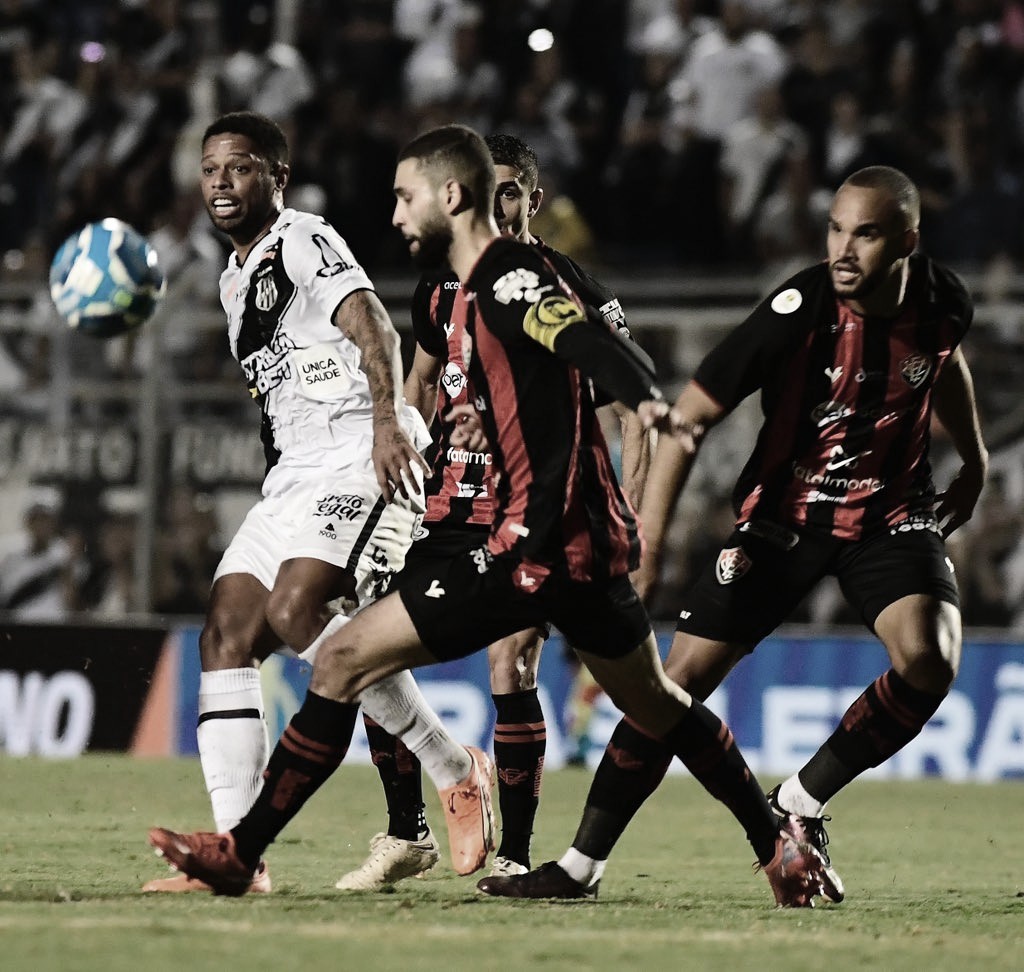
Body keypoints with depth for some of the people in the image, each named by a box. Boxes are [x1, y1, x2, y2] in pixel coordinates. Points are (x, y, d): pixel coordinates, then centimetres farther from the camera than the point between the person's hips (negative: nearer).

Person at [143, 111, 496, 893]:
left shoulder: (304, 242, -4)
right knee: (227, 637, -4)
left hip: (362, 460, -9)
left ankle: (457, 772, -15)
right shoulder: (237, 278, 24)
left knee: (295, 610, -27)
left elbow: (369, 323, -20)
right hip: (296, 476, 9)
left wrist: (387, 419, -35)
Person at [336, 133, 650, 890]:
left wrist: (629, 521, -12)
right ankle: (408, 834, 14)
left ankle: (515, 856, -5)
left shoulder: (573, 294, -7)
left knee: (511, 666, -16)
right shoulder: (443, 288, 9)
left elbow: (633, 404, -5)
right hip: (445, 502, 5)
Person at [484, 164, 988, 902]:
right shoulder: (798, 310, -23)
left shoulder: (944, 302, -11)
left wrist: (974, 461, 23)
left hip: (894, 515, 2)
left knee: (928, 660, -24)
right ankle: (583, 861, 0)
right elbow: (689, 418, -18)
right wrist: (647, 540, -23)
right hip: (785, 515, -2)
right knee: (683, 675, -10)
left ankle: (799, 805, -3)